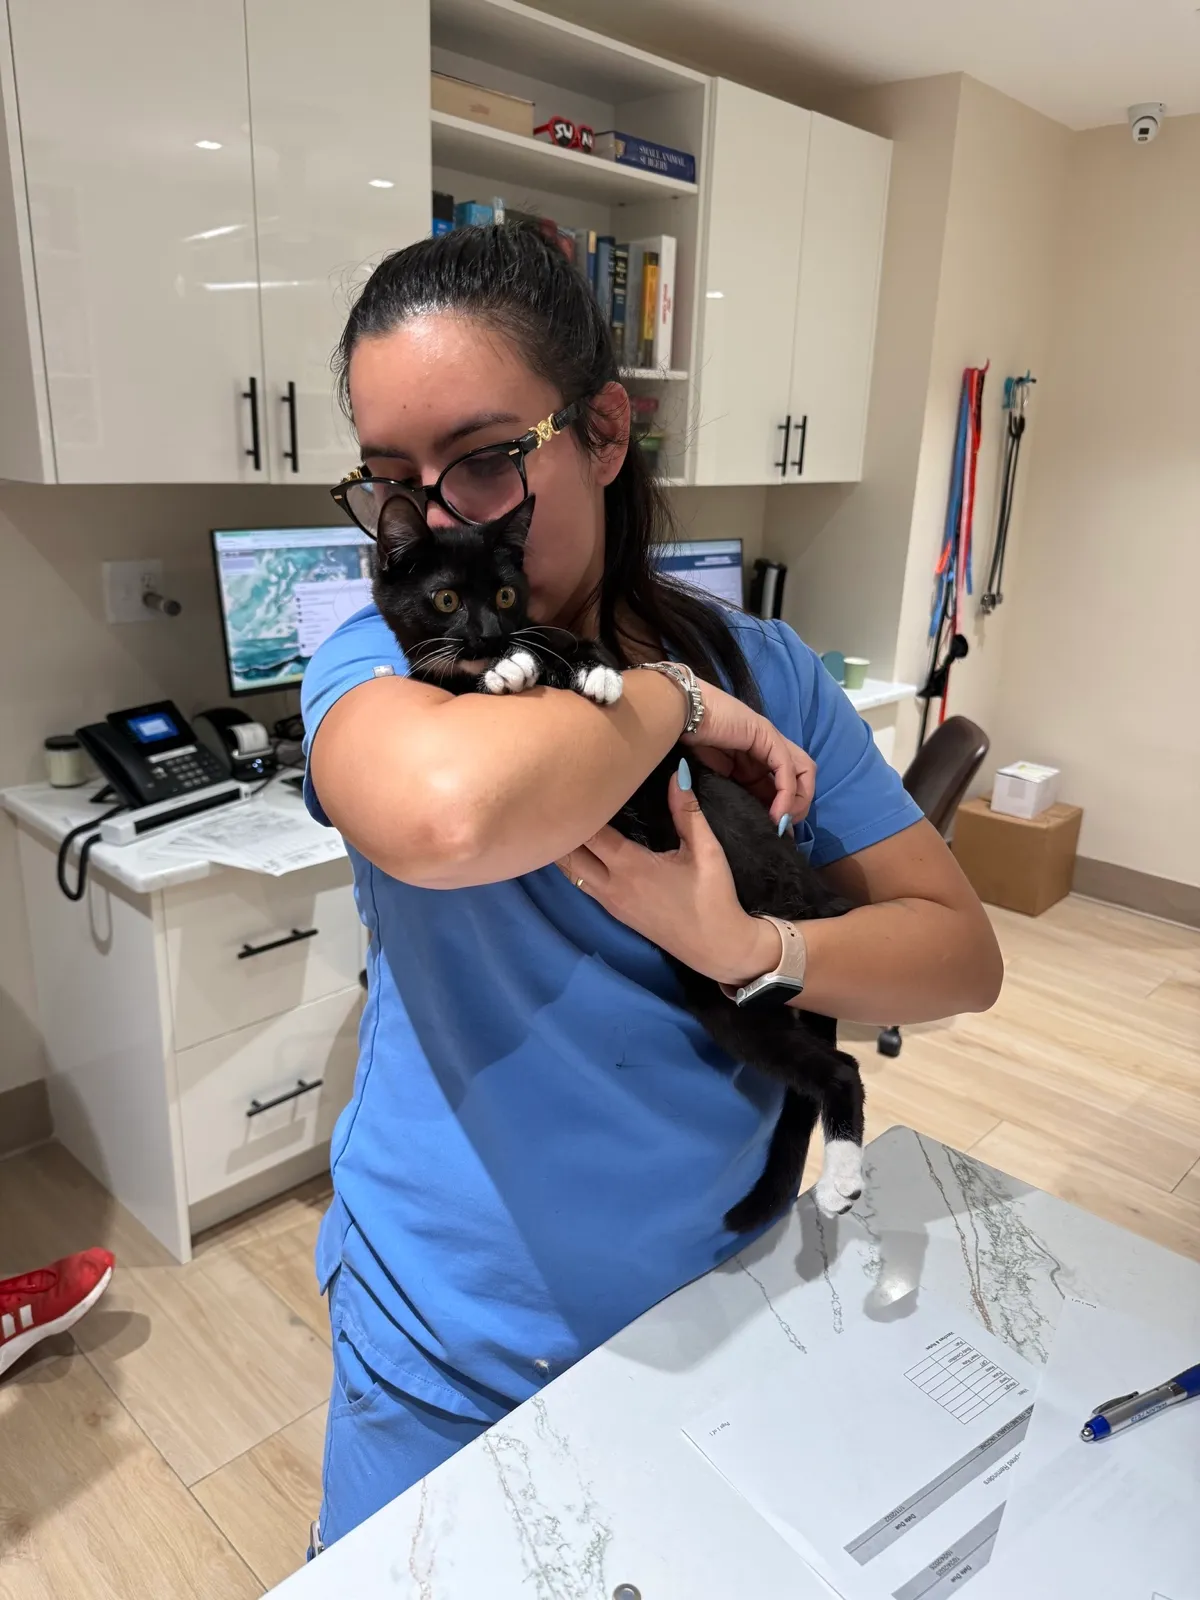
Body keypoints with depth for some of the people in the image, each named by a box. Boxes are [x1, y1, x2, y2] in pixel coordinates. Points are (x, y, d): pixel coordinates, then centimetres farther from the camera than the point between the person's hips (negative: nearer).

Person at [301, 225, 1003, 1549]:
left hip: (716, 1324, 2)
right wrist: (670, 699, -25)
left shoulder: (763, 672, -8)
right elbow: (446, 809, -41)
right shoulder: (381, 660, -15)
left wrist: (742, 949, -24)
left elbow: (963, 952, -8)